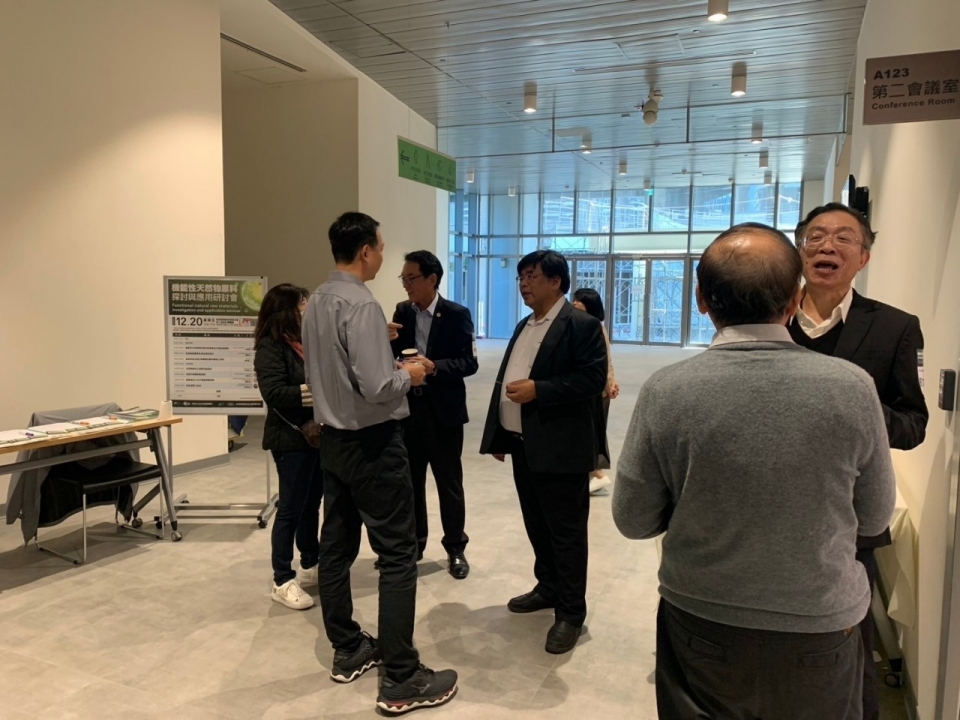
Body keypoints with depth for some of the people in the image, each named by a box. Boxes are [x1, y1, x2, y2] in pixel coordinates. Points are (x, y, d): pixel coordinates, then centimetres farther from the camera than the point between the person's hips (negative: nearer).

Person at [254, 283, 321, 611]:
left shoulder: (304, 342, 11)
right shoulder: (270, 347, -13)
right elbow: (274, 393, -24)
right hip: (292, 439, -8)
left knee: (311, 504, 17)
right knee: (291, 509, 0)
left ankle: (310, 566, 31)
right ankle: (282, 582, 11)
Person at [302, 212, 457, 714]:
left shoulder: (316, 302, 7)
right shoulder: (361, 305, -20)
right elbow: (377, 387, -26)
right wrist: (408, 375, -7)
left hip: (333, 439, 9)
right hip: (372, 443, -9)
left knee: (336, 546, 15)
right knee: (398, 554, -1)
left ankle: (347, 651, 31)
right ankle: (401, 680, 7)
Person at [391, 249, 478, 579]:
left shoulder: (457, 314, -8)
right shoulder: (402, 311, 7)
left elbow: (469, 362, -12)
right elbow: (392, 354, 6)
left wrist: (434, 367, -25)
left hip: (443, 409, -4)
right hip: (408, 407, 5)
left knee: (449, 482, 6)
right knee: (409, 480, 13)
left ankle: (455, 548, 21)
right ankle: (412, 543, 30)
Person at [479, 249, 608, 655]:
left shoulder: (582, 326, -9)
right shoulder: (524, 327, 17)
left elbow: (592, 379, -18)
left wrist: (538, 390, -23)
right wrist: (499, 436, 14)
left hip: (561, 447, -8)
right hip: (523, 444, 8)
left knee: (566, 530, 2)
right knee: (537, 525, 18)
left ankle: (571, 612, 13)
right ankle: (548, 588, 36)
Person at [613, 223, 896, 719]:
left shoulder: (665, 391, -19)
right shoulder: (852, 388, -16)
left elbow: (633, 520, -9)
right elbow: (874, 519, -2)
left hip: (700, 624, 0)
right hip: (820, 631, 1)